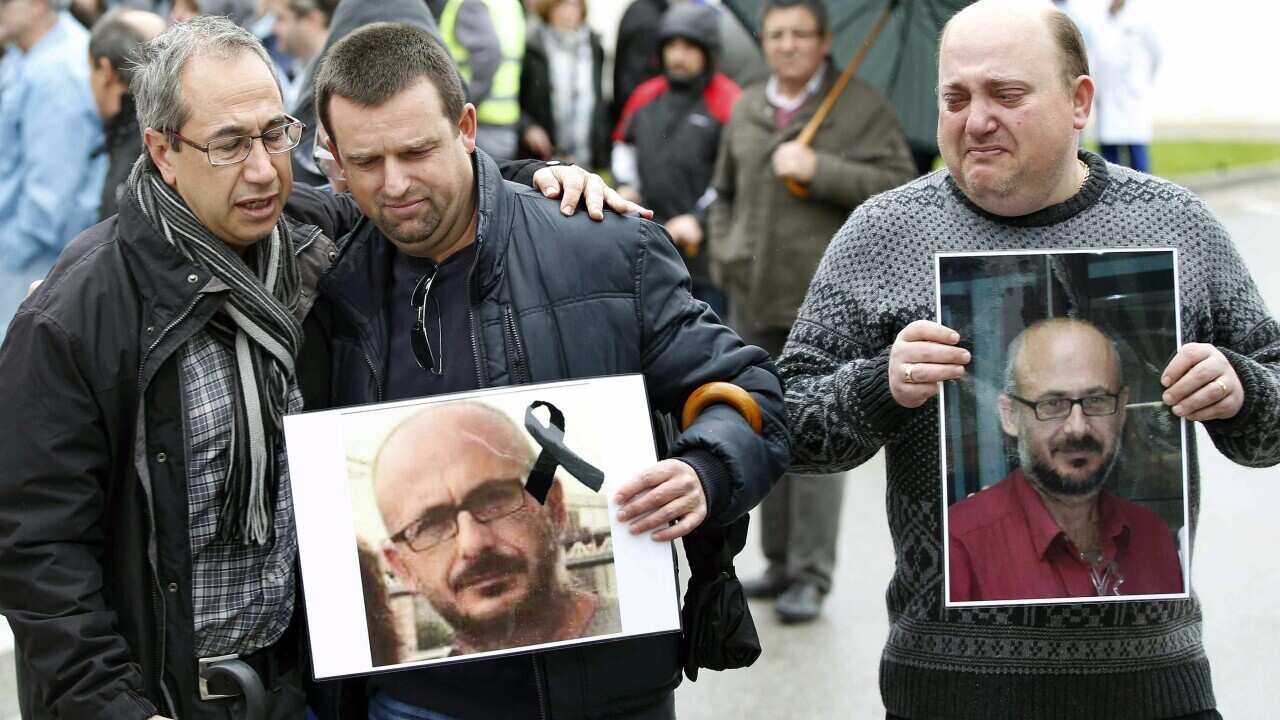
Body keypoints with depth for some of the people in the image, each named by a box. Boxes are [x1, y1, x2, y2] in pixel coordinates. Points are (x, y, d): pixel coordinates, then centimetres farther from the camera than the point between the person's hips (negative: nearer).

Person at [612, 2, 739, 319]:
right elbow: (624, 141, 29)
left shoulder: (729, 102, -8)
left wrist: (700, 218, -15)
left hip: (704, 245, -6)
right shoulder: (646, 96, 12)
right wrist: (625, 184, 12)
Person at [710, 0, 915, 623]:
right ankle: (780, 561, 21)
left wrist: (818, 169, -19)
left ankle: (811, 576, -1)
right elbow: (724, 192, 24)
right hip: (753, 293, 5)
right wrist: (724, 252, 8)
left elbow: (900, 187, -12)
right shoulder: (746, 109, 12)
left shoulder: (861, 107, -3)